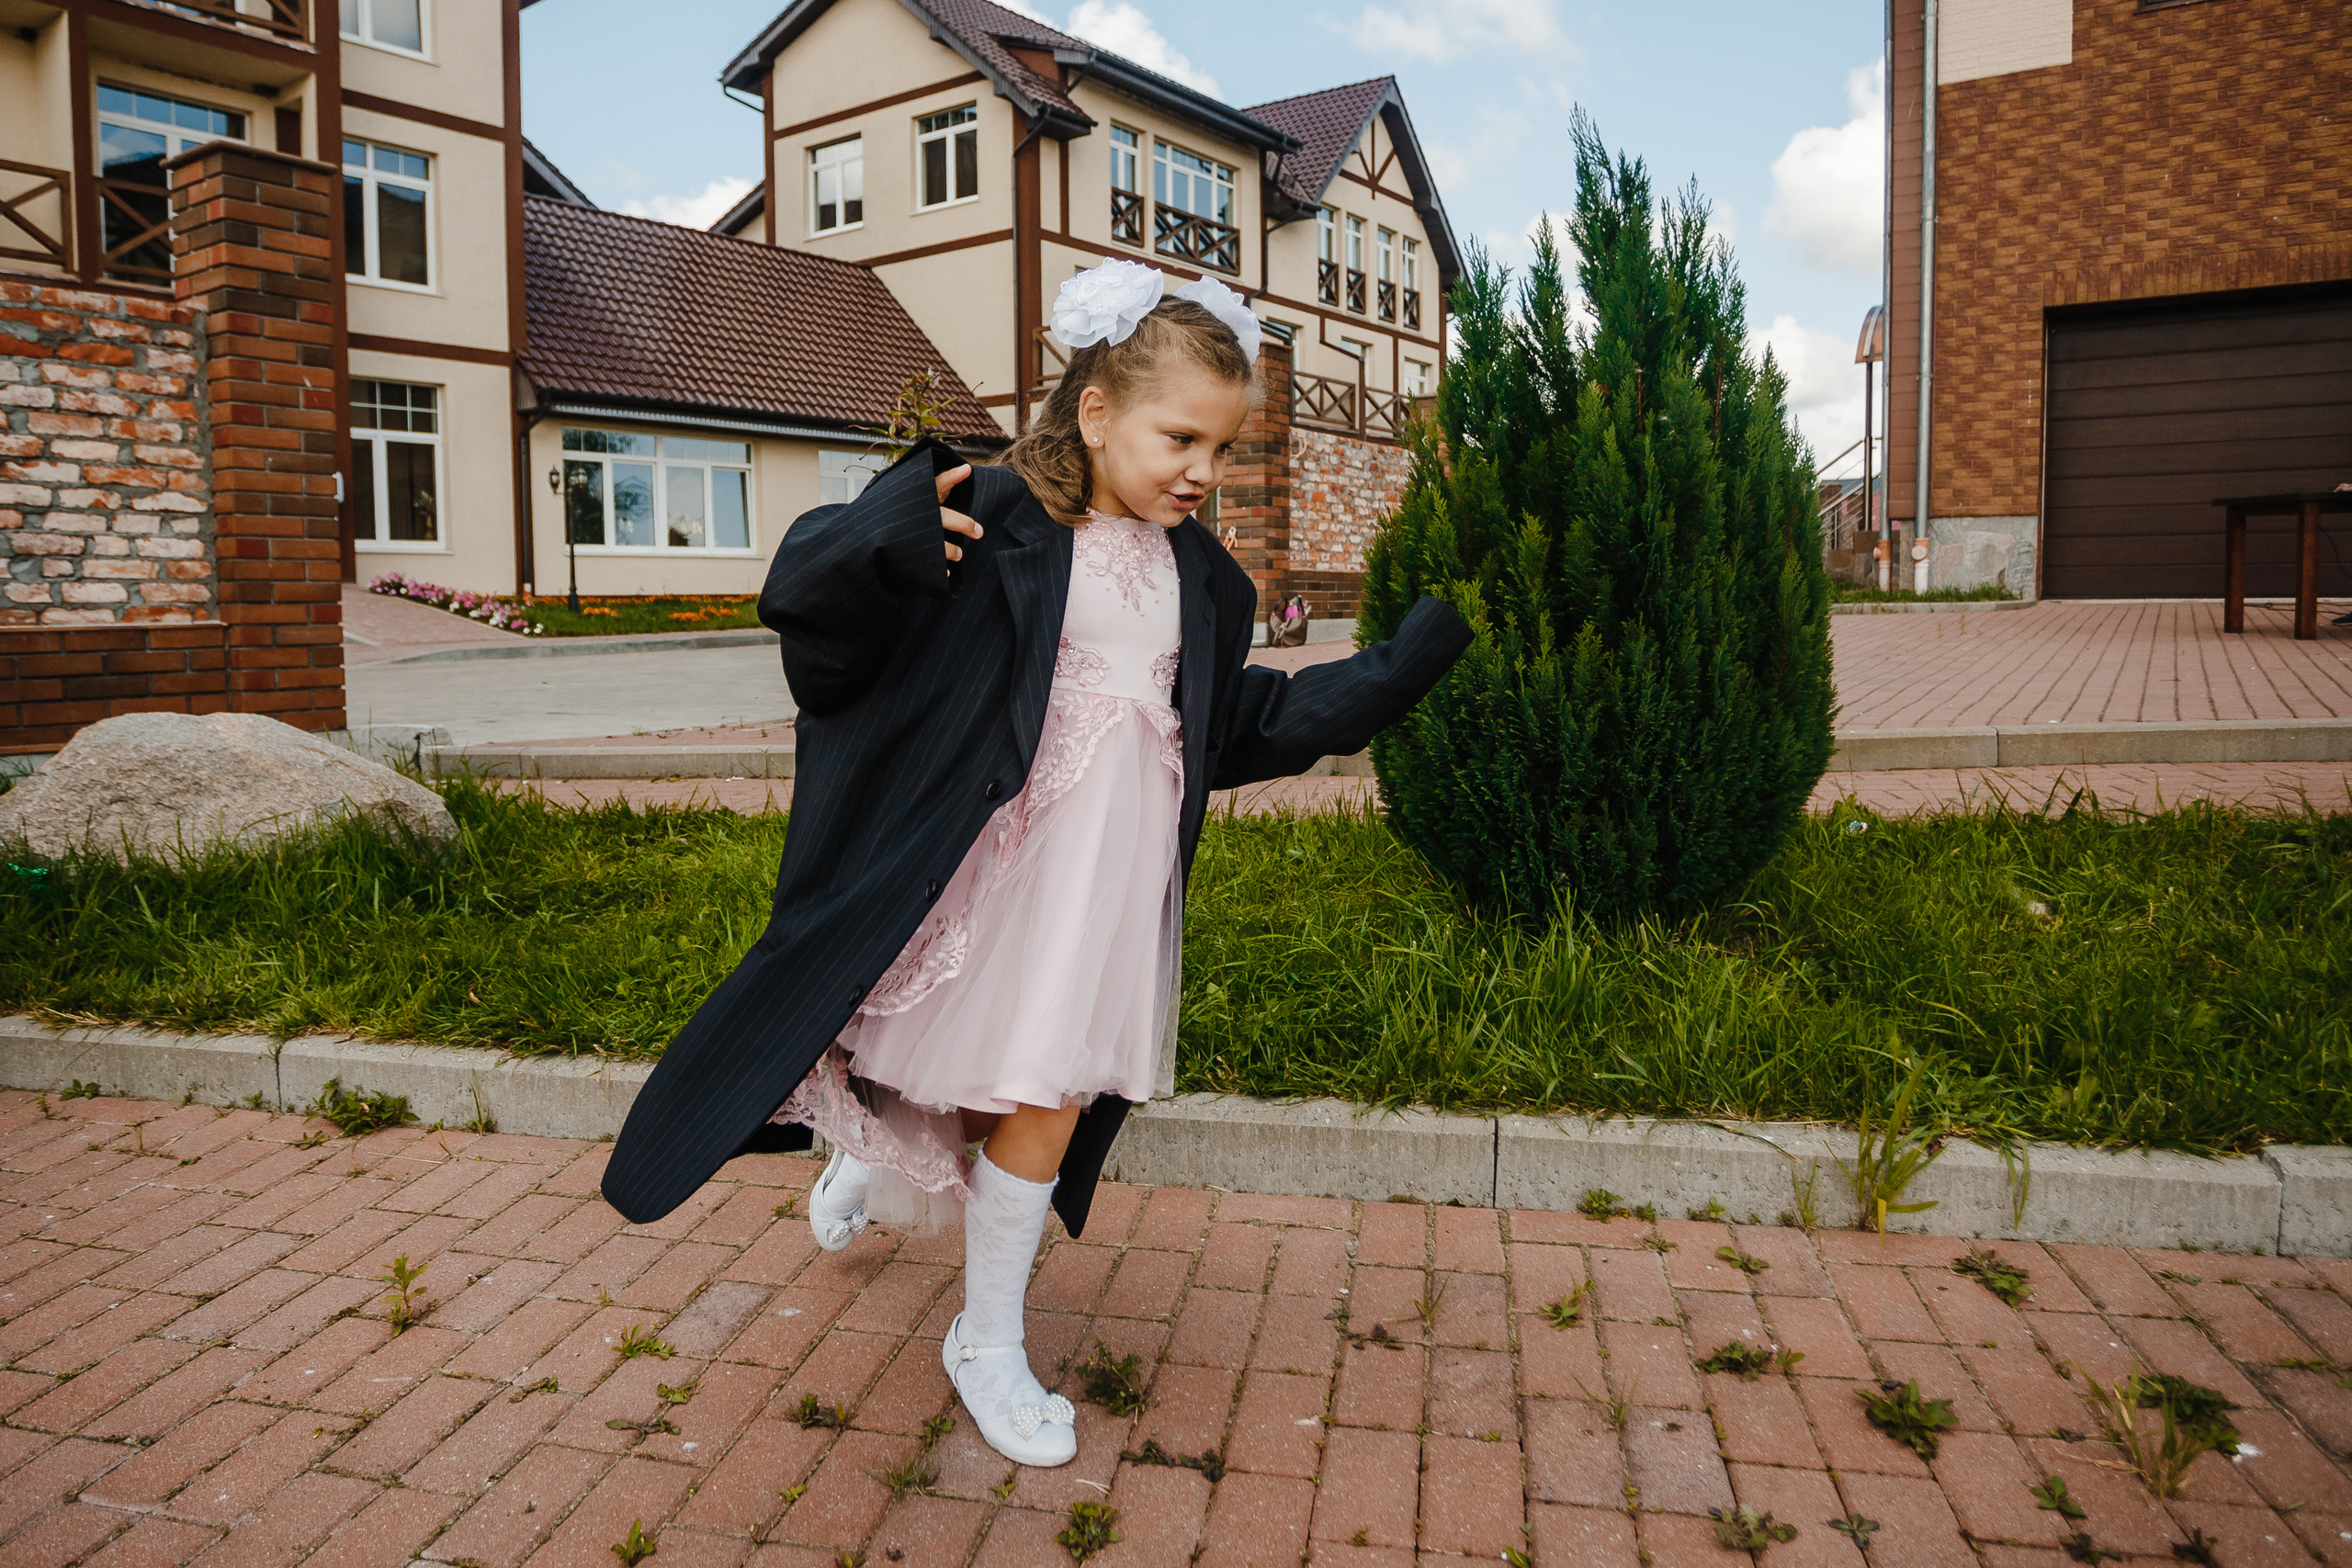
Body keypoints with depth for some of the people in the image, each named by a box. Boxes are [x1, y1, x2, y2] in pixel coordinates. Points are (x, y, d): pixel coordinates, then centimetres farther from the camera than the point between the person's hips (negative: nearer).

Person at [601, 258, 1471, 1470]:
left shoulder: (1198, 575, 8)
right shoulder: (994, 524, -13)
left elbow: (1246, 723, 16)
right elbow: (808, 591, -14)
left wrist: (1410, 661, 14)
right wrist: (882, 541, -37)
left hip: (1123, 867, 5)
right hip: (1010, 857, -5)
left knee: (1050, 1100, 11)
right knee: (1003, 1088, 7)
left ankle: (988, 1344, 32)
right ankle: (869, 1151, 45)